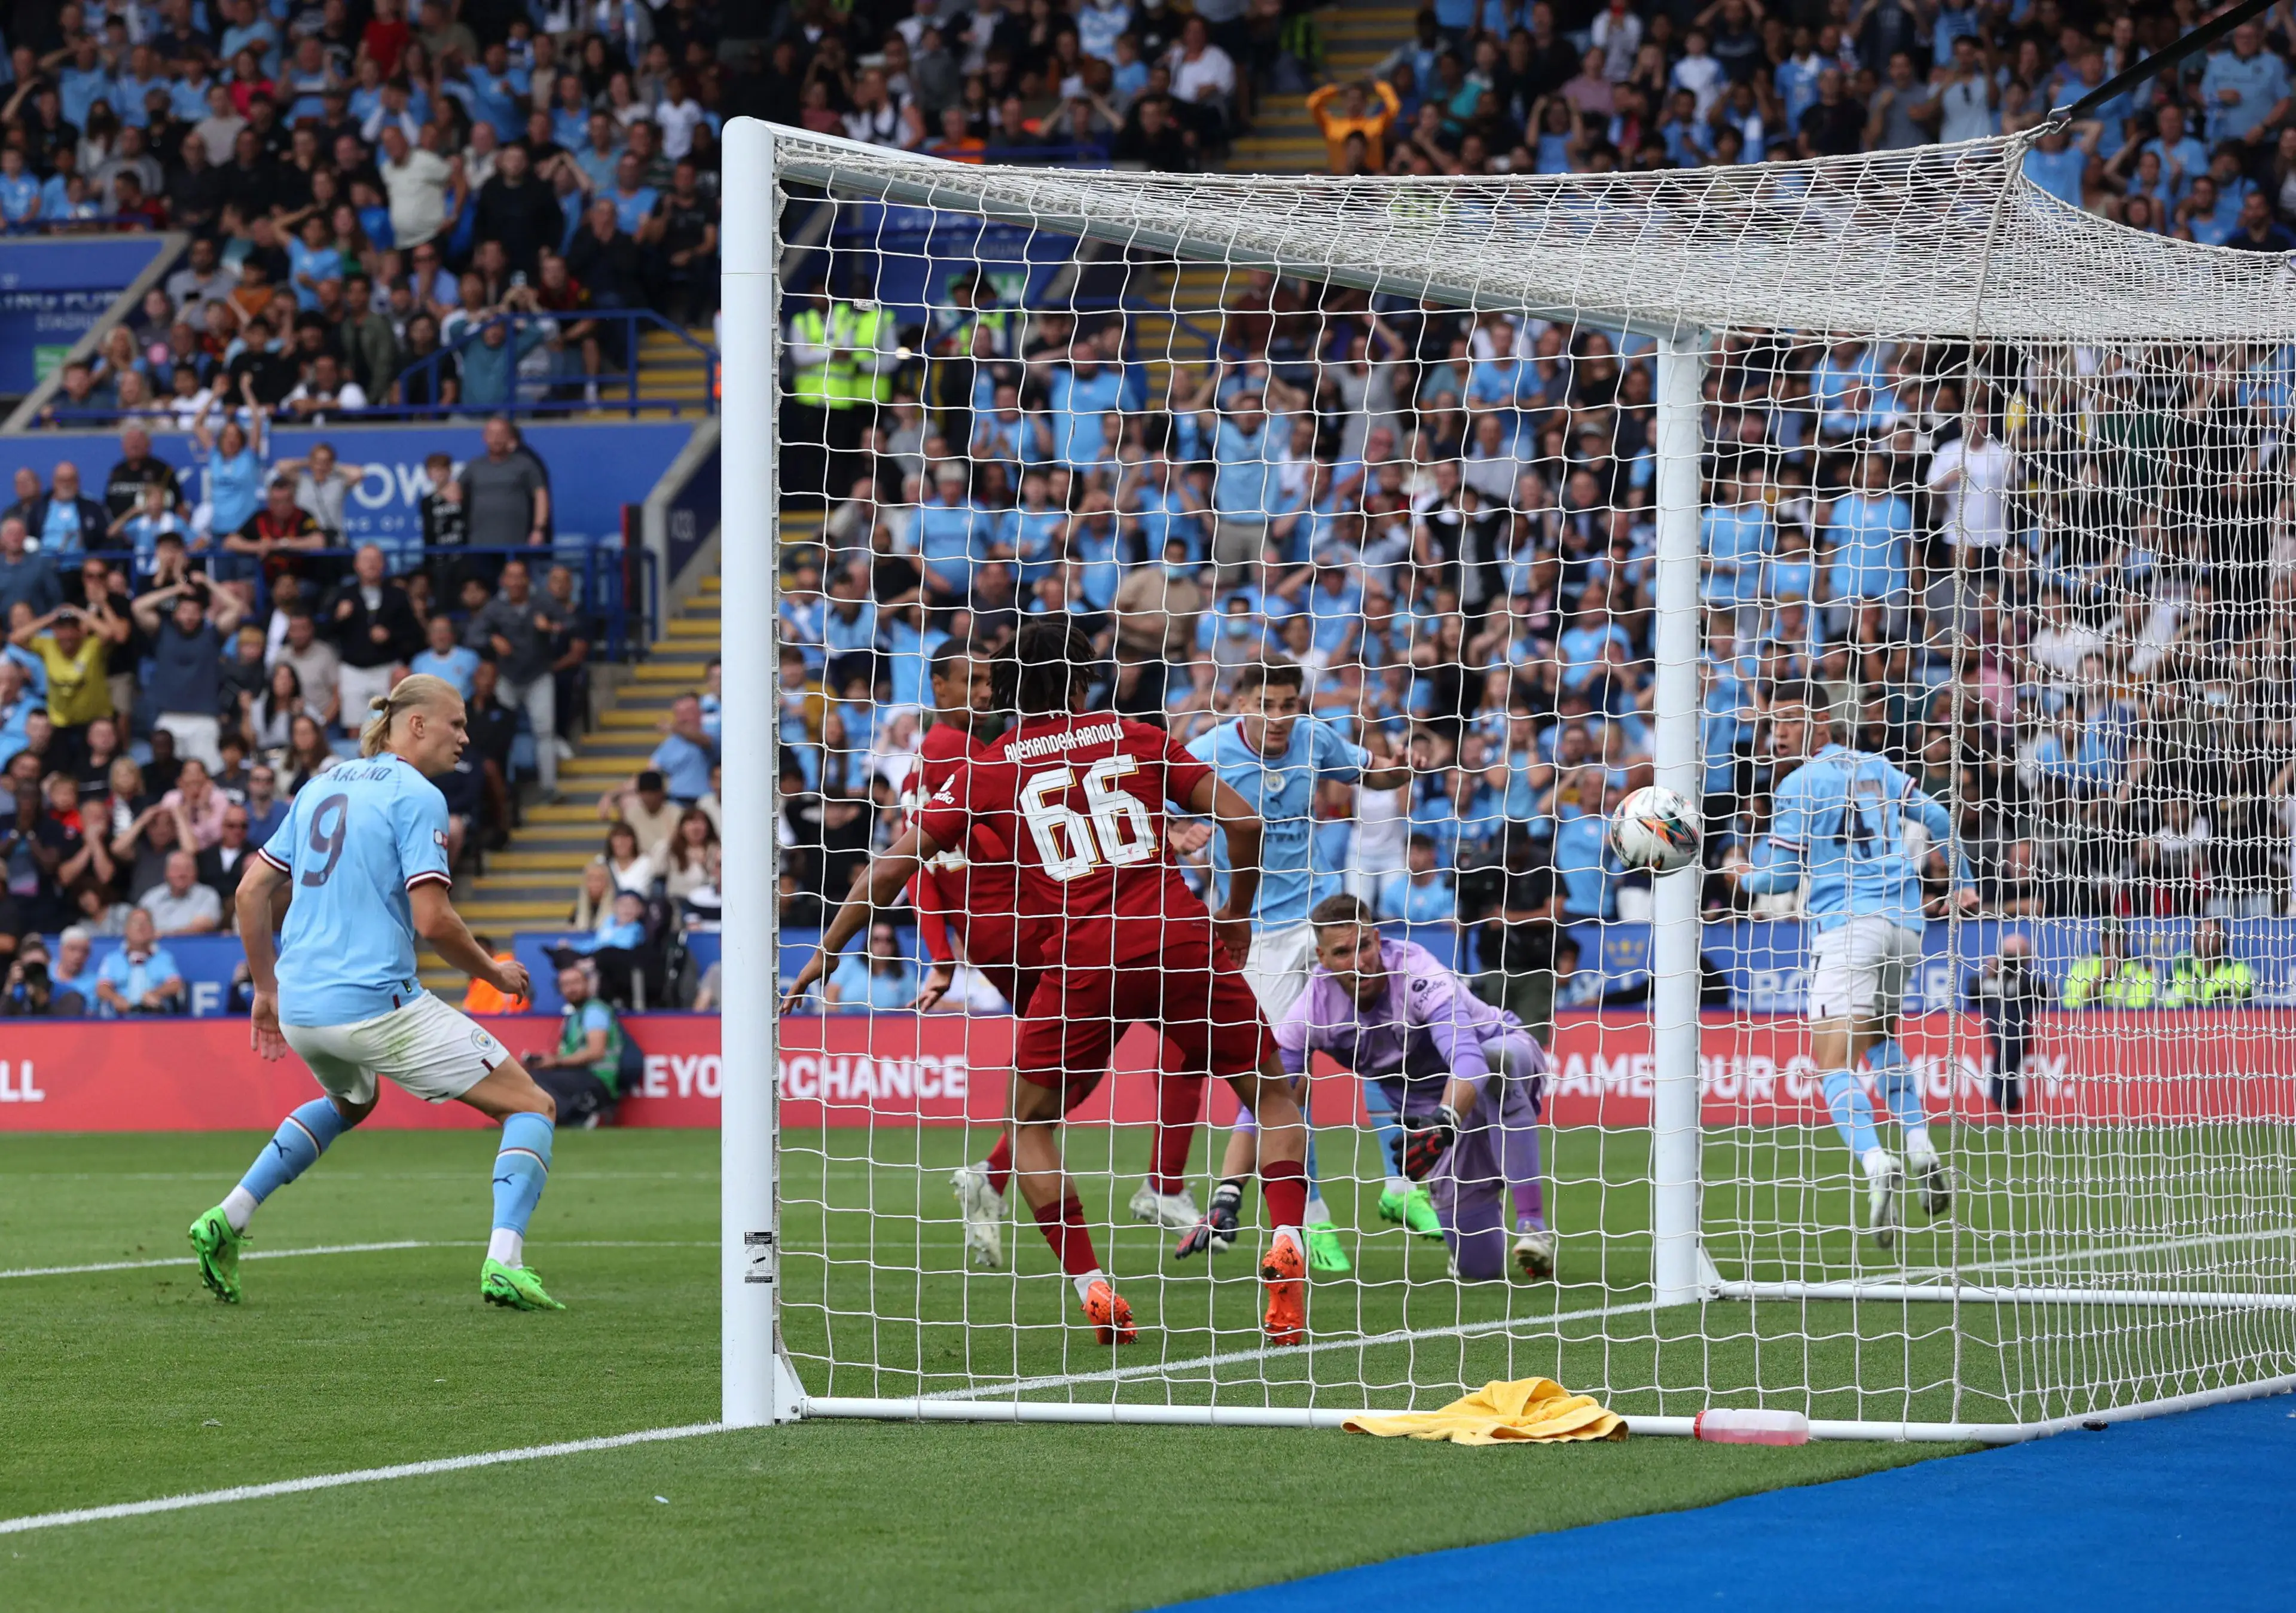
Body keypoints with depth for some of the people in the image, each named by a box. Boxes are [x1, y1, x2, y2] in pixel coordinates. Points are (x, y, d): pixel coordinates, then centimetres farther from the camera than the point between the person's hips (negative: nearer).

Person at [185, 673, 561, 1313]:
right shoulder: (417, 797, -7)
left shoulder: (322, 788, 15)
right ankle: (503, 1263, -20)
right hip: (379, 1005, -8)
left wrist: (267, 988, 25)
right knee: (532, 1107, 1)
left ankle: (227, 1220, 26)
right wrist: (494, 974, 1)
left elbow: (251, 892, 16)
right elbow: (432, 920, -15)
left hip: (299, 1010, 8)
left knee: (350, 1103, 40)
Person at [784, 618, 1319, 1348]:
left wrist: (827, 949, 21)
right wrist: (1237, 916, 23)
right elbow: (1243, 821, 8)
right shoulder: (1137, 739, 14)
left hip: (1082, 959, -1)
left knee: (1030, 1124, 18)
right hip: (1181, 941, 1)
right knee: (1274, 1098, 15)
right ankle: (1287, 1246, -9)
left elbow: (895, 862, 11)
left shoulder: (988, 767, 12)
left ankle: (1092, 1289, 3)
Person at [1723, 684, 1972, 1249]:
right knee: (1881, 1036, 29)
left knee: (1834, 1063, -11)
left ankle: (1876, 1163, -34)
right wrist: (1961, 880, 34)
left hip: (1846, 927, -7)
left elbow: (1784, 875, -2)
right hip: (1903, 923, 7)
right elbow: (1937, 819, 19)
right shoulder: (1876, 768, 14)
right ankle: (1920, 1148, 13)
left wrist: (1743, 876, 19)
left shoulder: (1798, 787, -4)